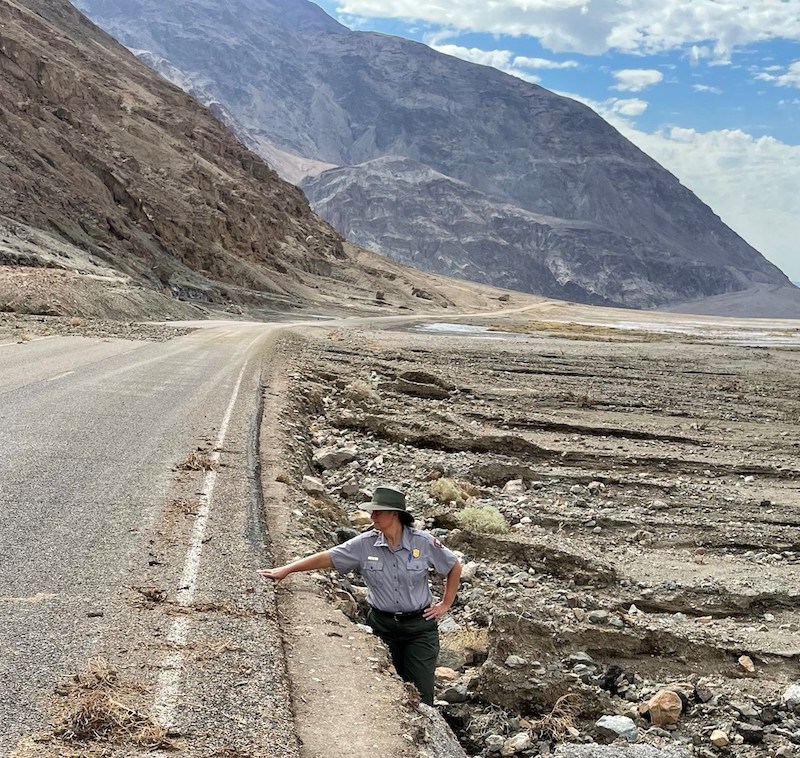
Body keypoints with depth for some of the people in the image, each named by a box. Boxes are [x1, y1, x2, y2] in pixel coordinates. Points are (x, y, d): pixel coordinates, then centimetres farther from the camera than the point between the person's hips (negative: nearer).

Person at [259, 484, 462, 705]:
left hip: (419, 626, -2)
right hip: (382, 625, 2)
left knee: (421, 692, -2)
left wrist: (446, 604, 3)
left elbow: (454, 567, 4)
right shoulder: (364, 544, -6)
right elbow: (327, 558, -7)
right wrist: (286, 569, -12)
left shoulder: (424, 542, -10)